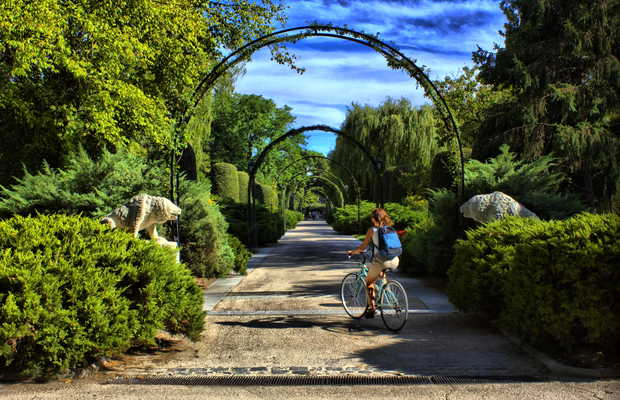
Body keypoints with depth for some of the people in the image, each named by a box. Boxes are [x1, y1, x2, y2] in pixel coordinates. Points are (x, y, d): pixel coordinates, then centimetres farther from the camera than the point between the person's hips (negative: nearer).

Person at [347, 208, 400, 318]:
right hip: (394, 262, 5)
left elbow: (363, 247, 2)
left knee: (369, 282, 17)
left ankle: (371, 307, 11)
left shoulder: (372, 230, 1)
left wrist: (352, 252, 20)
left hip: (380, 261, -5)